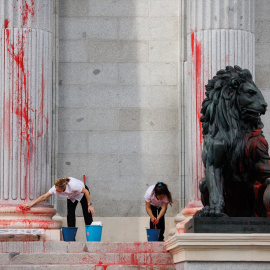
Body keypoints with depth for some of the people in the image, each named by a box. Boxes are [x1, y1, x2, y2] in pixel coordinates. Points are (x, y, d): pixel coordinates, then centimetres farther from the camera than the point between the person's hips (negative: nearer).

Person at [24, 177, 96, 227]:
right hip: (72, 197, 4)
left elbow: (86, 192, -31)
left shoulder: (73, 185, -45)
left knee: (87, 213, -3)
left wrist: (89, 205, -25)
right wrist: (31, 204, -27)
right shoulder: (55, 188, -32)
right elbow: (44, 197, -23)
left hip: (81, 193, -4)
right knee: (70, 215, -11)